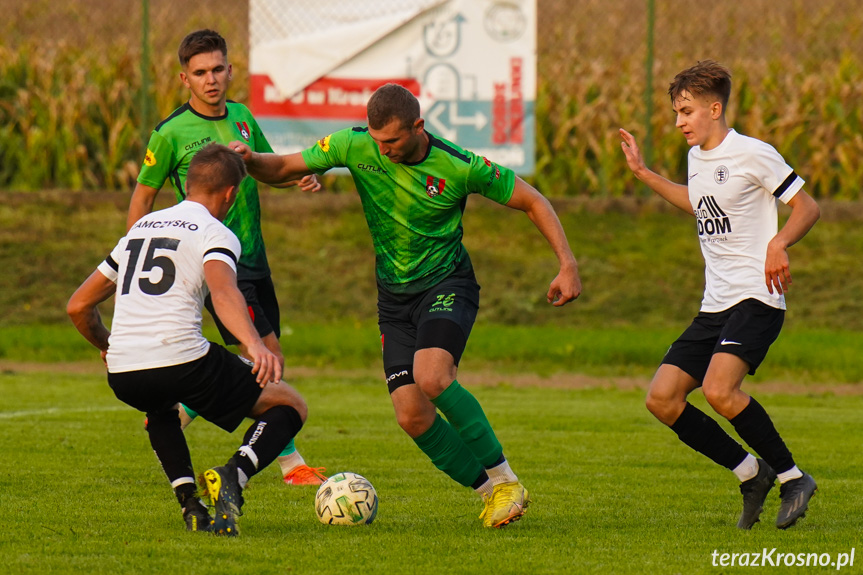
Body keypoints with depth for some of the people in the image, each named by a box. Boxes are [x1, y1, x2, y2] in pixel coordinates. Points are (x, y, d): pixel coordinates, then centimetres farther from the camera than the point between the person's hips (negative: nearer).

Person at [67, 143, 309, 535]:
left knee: (160, 405, 42)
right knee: (290, 406, 11)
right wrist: (254, 344, -35)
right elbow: (223, 291, -20)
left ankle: (188, 499, 20)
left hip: (122, 378, 6)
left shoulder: (141, 228, 24)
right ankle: (234, 475, -17)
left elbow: (78, 306, 28)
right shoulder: (215, 234, 4)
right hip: (182, 361, -6)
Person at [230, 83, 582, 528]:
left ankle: (504, 479, -18)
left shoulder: (458, 167, -18)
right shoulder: (354, 147, -10)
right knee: (411, 415, -10)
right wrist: (251, 160, -23)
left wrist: (567, 264, -13)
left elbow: (533, 202, -6)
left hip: (447, 283, -4)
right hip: (394, 294, 4)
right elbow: (283, 169, 0)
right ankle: (489, 492, 8)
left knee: (431, 377, -31)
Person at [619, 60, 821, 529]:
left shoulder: (753, 154, -8)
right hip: (715, 307, 8)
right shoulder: (697, 157, 15)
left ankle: (792, 477, -11)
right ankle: (751, 474, 9)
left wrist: (778, 244, -24)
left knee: (718, 389, -29)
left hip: (757, 298, -8)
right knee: (661, 398, -3)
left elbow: (807, 207, -6)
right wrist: (643, 173, 33)